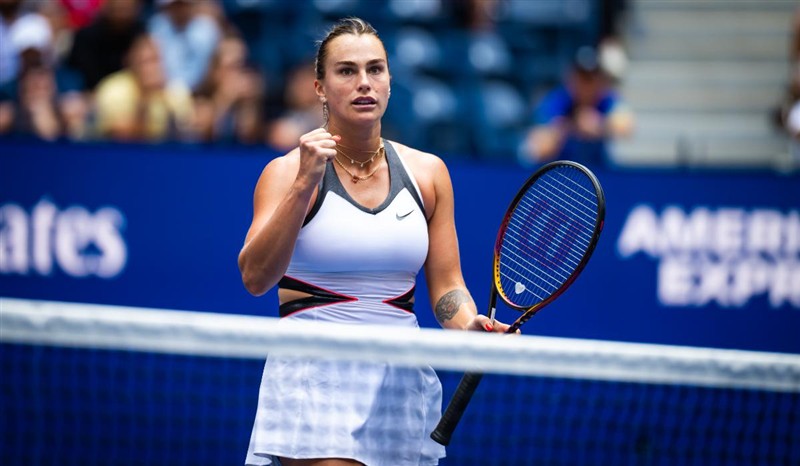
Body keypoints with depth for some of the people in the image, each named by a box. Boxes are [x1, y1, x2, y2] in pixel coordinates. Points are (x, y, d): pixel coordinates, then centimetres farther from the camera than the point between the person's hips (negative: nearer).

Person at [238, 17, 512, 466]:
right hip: (314, 381, -4)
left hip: (405, 384, 4)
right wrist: (304, 183, -24)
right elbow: (255, 278, -16)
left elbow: (447, 287, 9)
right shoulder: (288, 172, -3)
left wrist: (472, 326, -12)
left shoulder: (427, 172, 8)